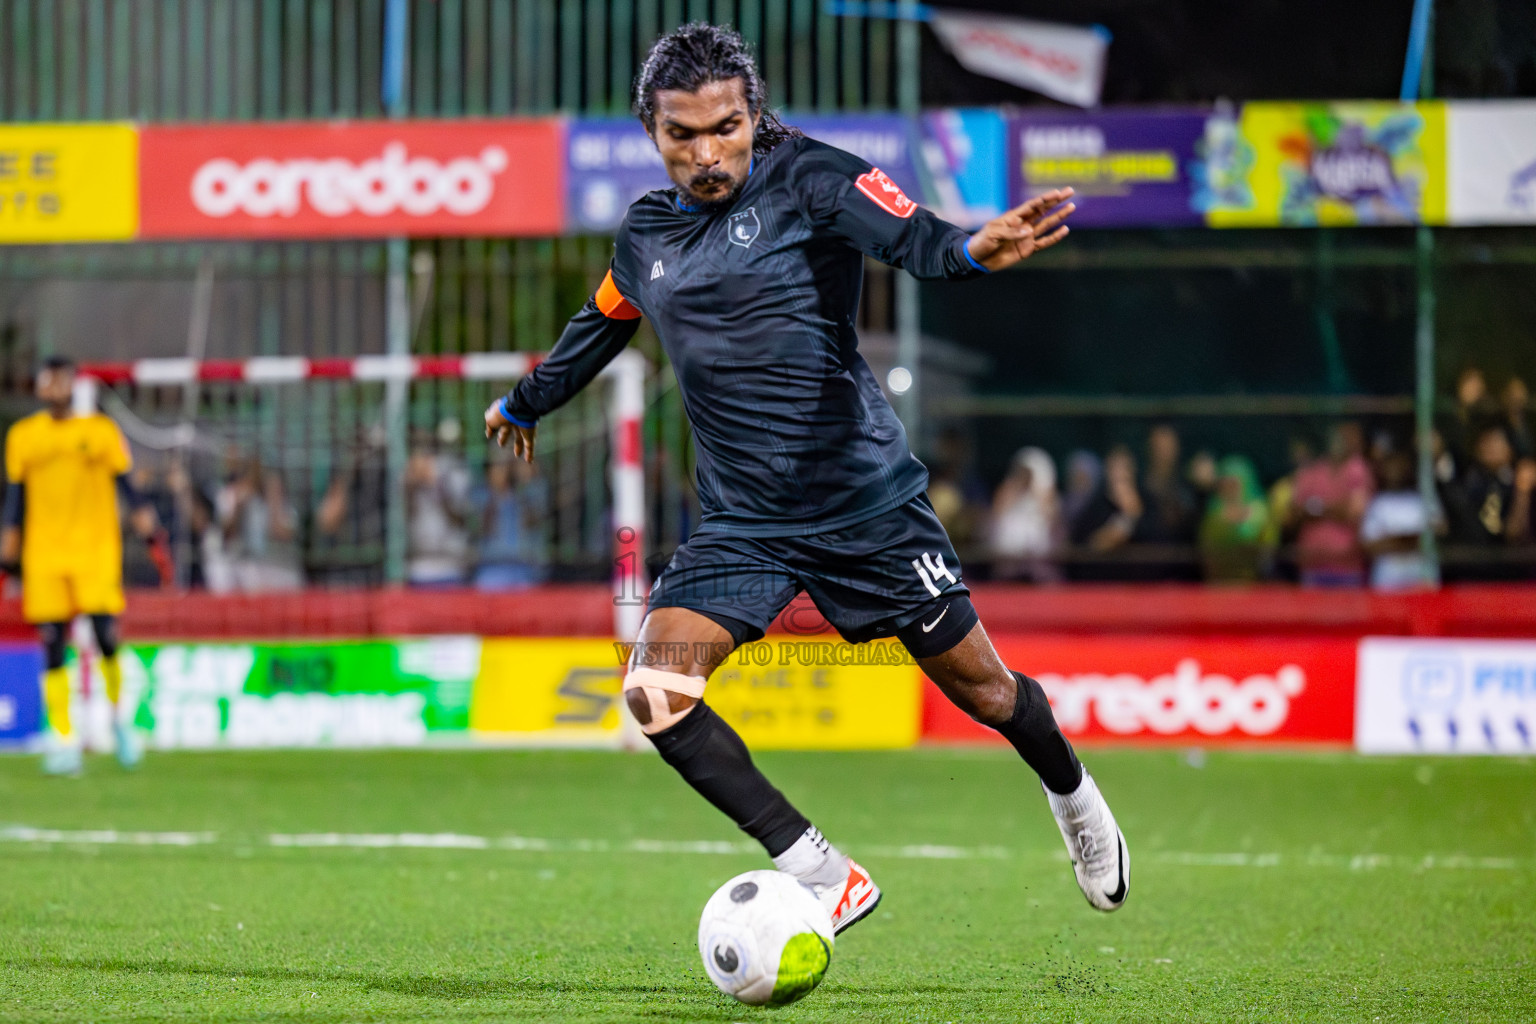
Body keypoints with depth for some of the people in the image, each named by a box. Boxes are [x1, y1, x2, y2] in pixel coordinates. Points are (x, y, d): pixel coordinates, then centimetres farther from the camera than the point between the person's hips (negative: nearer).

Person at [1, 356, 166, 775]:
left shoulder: (101, 431, 5)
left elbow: (126, 485, 7)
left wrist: (150, 533, -2)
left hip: (97, 550, -2)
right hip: (43, 554, 2)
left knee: (106, 636, -12)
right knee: (53, 649, -3)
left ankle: (119, 717, 12)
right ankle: (63, 739, 1)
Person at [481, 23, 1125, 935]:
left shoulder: (805, 177, -8)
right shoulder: (647, 235, 8)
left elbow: (903, 234, -27)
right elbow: (597, 330, 28)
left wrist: (968, 250, -50)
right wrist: (525, 404, 45)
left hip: (868, 500, -4)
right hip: (742, 525, 4)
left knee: (979, 687, 5)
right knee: (656, 692, -18)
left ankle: (1073, 797, 40)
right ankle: (823, 877, -12)